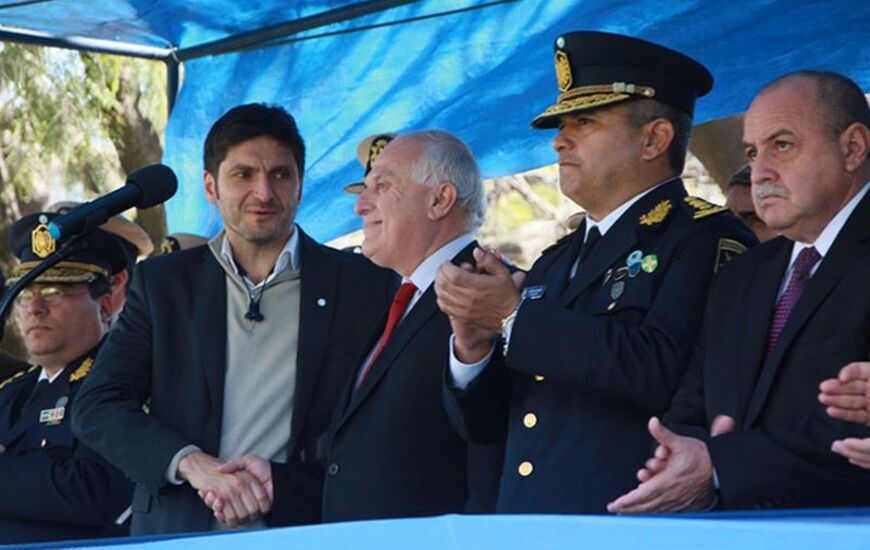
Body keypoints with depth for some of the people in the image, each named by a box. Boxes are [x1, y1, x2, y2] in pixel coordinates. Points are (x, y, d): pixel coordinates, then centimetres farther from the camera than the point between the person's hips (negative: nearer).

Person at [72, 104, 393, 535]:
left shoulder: (363, 285, 7)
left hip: (306, 532, -2)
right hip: (178, 533, 3)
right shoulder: (161, 282, 13)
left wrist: (279, 482, -9)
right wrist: (193, 465, -9)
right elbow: (96, 409, 7)